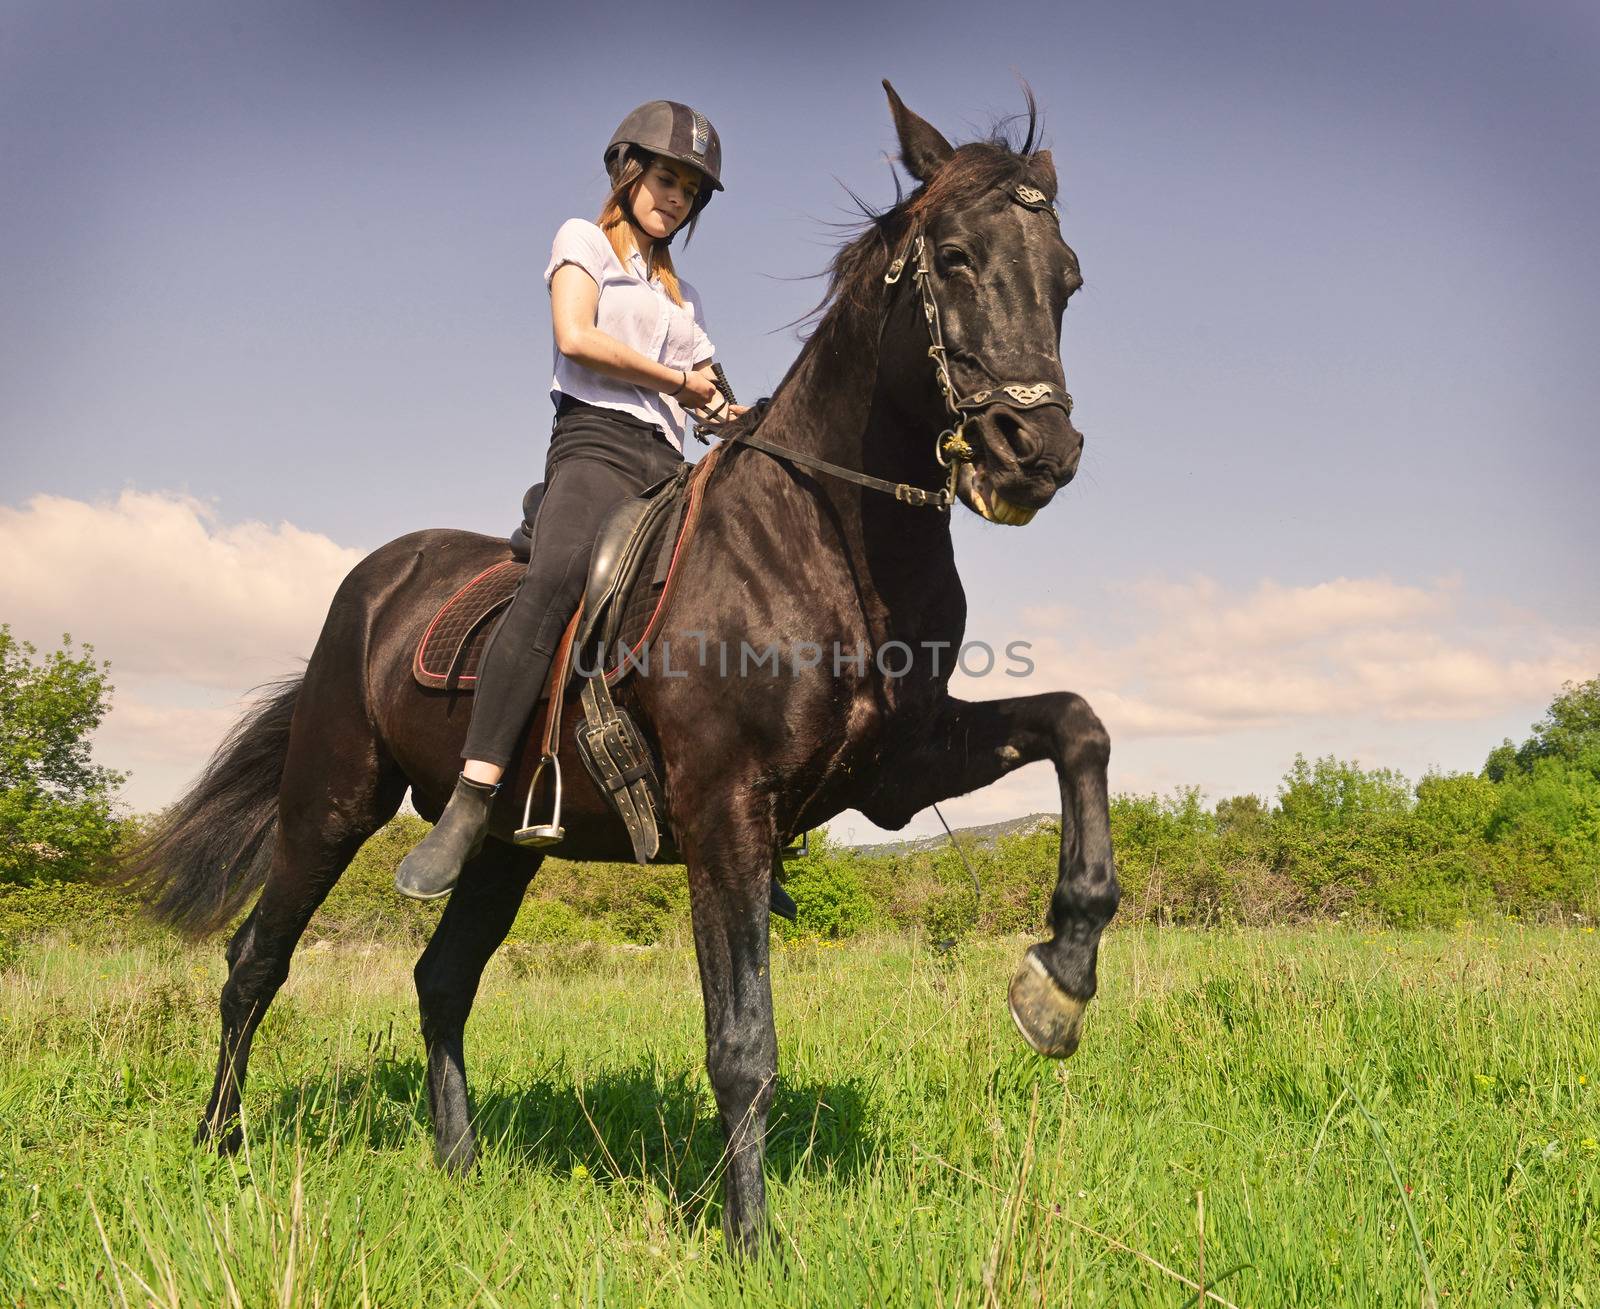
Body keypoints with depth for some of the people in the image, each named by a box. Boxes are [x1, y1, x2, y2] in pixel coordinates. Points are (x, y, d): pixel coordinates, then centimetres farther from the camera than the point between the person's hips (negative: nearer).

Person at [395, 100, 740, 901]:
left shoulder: (684, 298, 32)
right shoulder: (584, 241, 15)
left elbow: (705, 395, 28)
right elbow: (576, 338, -4)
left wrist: (725, 413, 4)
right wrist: (677, 379, 4)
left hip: (669, 463, 7)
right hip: (596, 440, -7)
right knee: (553, 580, -35)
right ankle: (467, 810, -44)